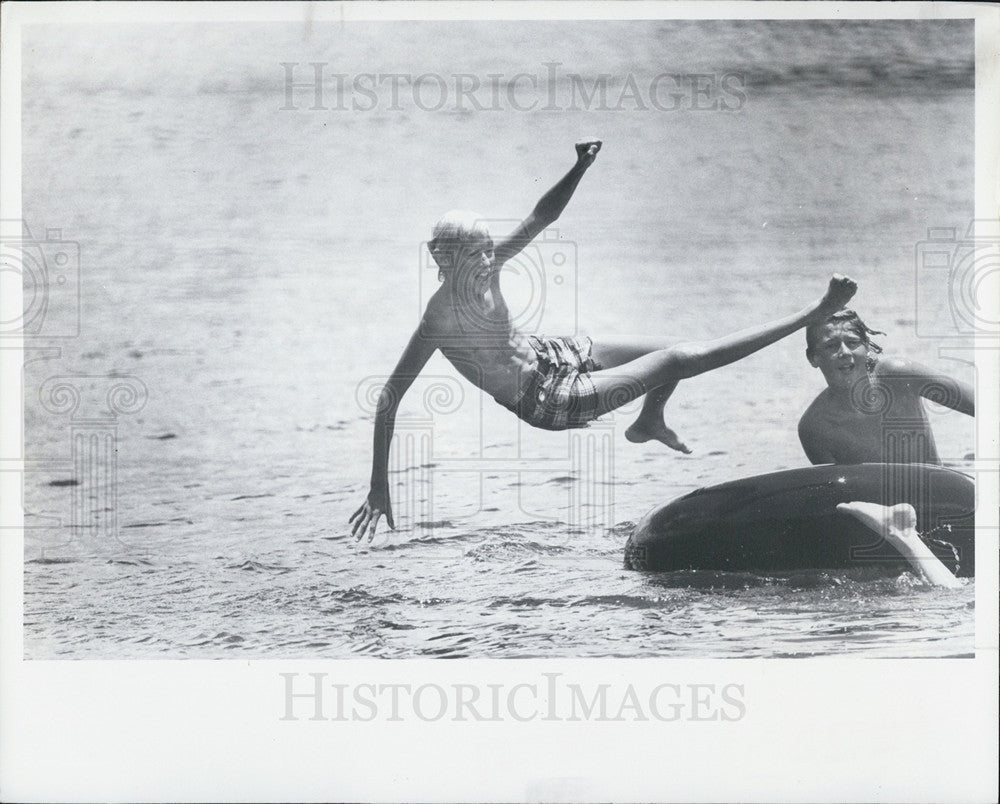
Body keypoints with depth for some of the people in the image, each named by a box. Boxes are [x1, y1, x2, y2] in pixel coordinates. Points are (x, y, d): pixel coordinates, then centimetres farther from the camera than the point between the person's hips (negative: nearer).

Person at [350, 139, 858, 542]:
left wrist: (581, 168, -18)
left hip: (552, 354, 8)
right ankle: (815, 315, -6)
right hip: (547, 400, -8)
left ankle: (649, 424, 52)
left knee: (675, 352, 21)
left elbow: (541, 217, -1)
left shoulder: (486, 267, -8)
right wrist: (379, 487, -30)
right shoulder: (439, 318, -27)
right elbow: (389, 398, -27)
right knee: (683, 359, -10)